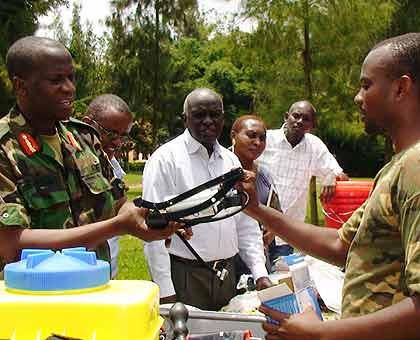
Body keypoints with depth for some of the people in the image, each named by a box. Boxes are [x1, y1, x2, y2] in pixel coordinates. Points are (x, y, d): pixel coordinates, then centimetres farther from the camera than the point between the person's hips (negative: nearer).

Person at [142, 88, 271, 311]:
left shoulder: (231, 161, 11)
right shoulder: (165, 159, -8)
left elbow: (246, 225, 14)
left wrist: (260, 273, 4)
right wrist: (165, 290, -16)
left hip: (226, 275, 6)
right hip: (183, 275, -5)